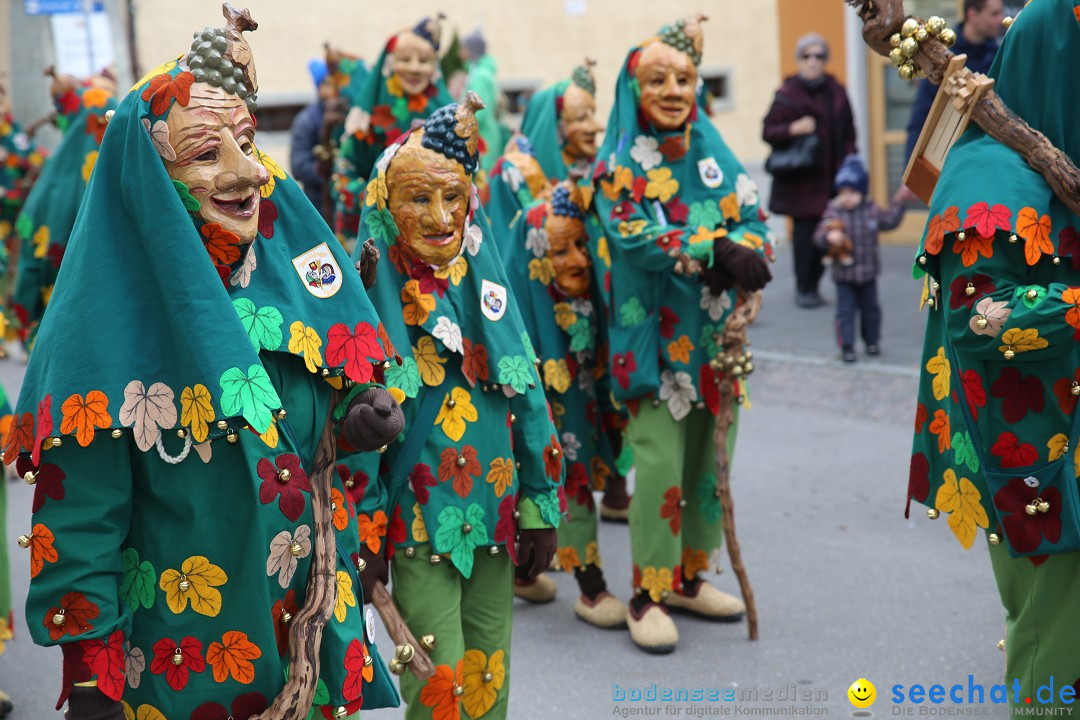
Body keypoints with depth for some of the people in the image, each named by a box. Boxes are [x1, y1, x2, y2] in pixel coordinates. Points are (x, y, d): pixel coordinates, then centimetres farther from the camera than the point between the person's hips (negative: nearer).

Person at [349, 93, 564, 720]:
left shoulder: (486, 281, 3)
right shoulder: (373, 297, -9)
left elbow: (527, 393, 8)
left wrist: (541, 506, 7)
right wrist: (364, 528, -11)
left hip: (494, 514, 4)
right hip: (418, 521, -4)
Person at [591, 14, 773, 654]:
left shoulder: (715, 154, 10)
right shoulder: (618, 164, -3)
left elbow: (754, 222, 3)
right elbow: (637, 239, -17)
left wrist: (742, 255, -20)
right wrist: (719, 249, -26)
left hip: (716, 332, 5)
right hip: (656, 335, -5)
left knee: (711, 456, 9)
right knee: (660, 462, -10)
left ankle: (691, 576, 25)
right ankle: (649, 596, 2)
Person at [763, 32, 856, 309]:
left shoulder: (836, 92, 12)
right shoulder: (788, 94, -2)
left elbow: (848, 135, 16)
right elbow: (769, 131, -4)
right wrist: (793, 129, -21)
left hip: (831, 179, 4)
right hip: (801, 180, -4)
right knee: (805, 232, -7)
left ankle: (813, 284, 10)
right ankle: (804, 289, 3)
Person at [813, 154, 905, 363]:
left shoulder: (872, 210, -1)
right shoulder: (834, 213, -12)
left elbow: (890, 221, 13)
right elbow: (819, 235, -19)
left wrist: (898, 202, 7)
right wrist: (829, 237, -40)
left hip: (868, 272, 3)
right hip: (844, 274, -3)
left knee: (870, 308, 16)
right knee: (845, 311, -1)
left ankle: (872, 341, 32)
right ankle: (847, 347, 5)